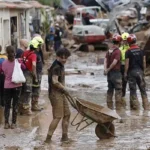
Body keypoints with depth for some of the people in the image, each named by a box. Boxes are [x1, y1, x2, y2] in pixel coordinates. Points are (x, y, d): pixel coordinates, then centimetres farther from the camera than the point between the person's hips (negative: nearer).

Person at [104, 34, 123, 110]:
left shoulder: (109, 50, 11)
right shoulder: (118, 51, -14)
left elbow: (105, 60, -1)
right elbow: (114, 62, -21)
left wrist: (105, 69, -12)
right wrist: (108, 69, -11)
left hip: (110, 73, 8)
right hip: (116, 72, -8)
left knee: (110, 89, 12)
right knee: (118, 89, -3)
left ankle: (109, 105, 14)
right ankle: (118, 106, -4)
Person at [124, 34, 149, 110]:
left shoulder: (128, 52, -9)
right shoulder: (141, 51, 2)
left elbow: (127, 64, -10)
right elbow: (144, 62, 4)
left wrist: (125, 72, -1)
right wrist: (143, 70, 14)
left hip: (132, 72, -3)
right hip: (140, 71, 3)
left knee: (133, 89, 3)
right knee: (143, 89, 8)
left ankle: (135, 105, 2)